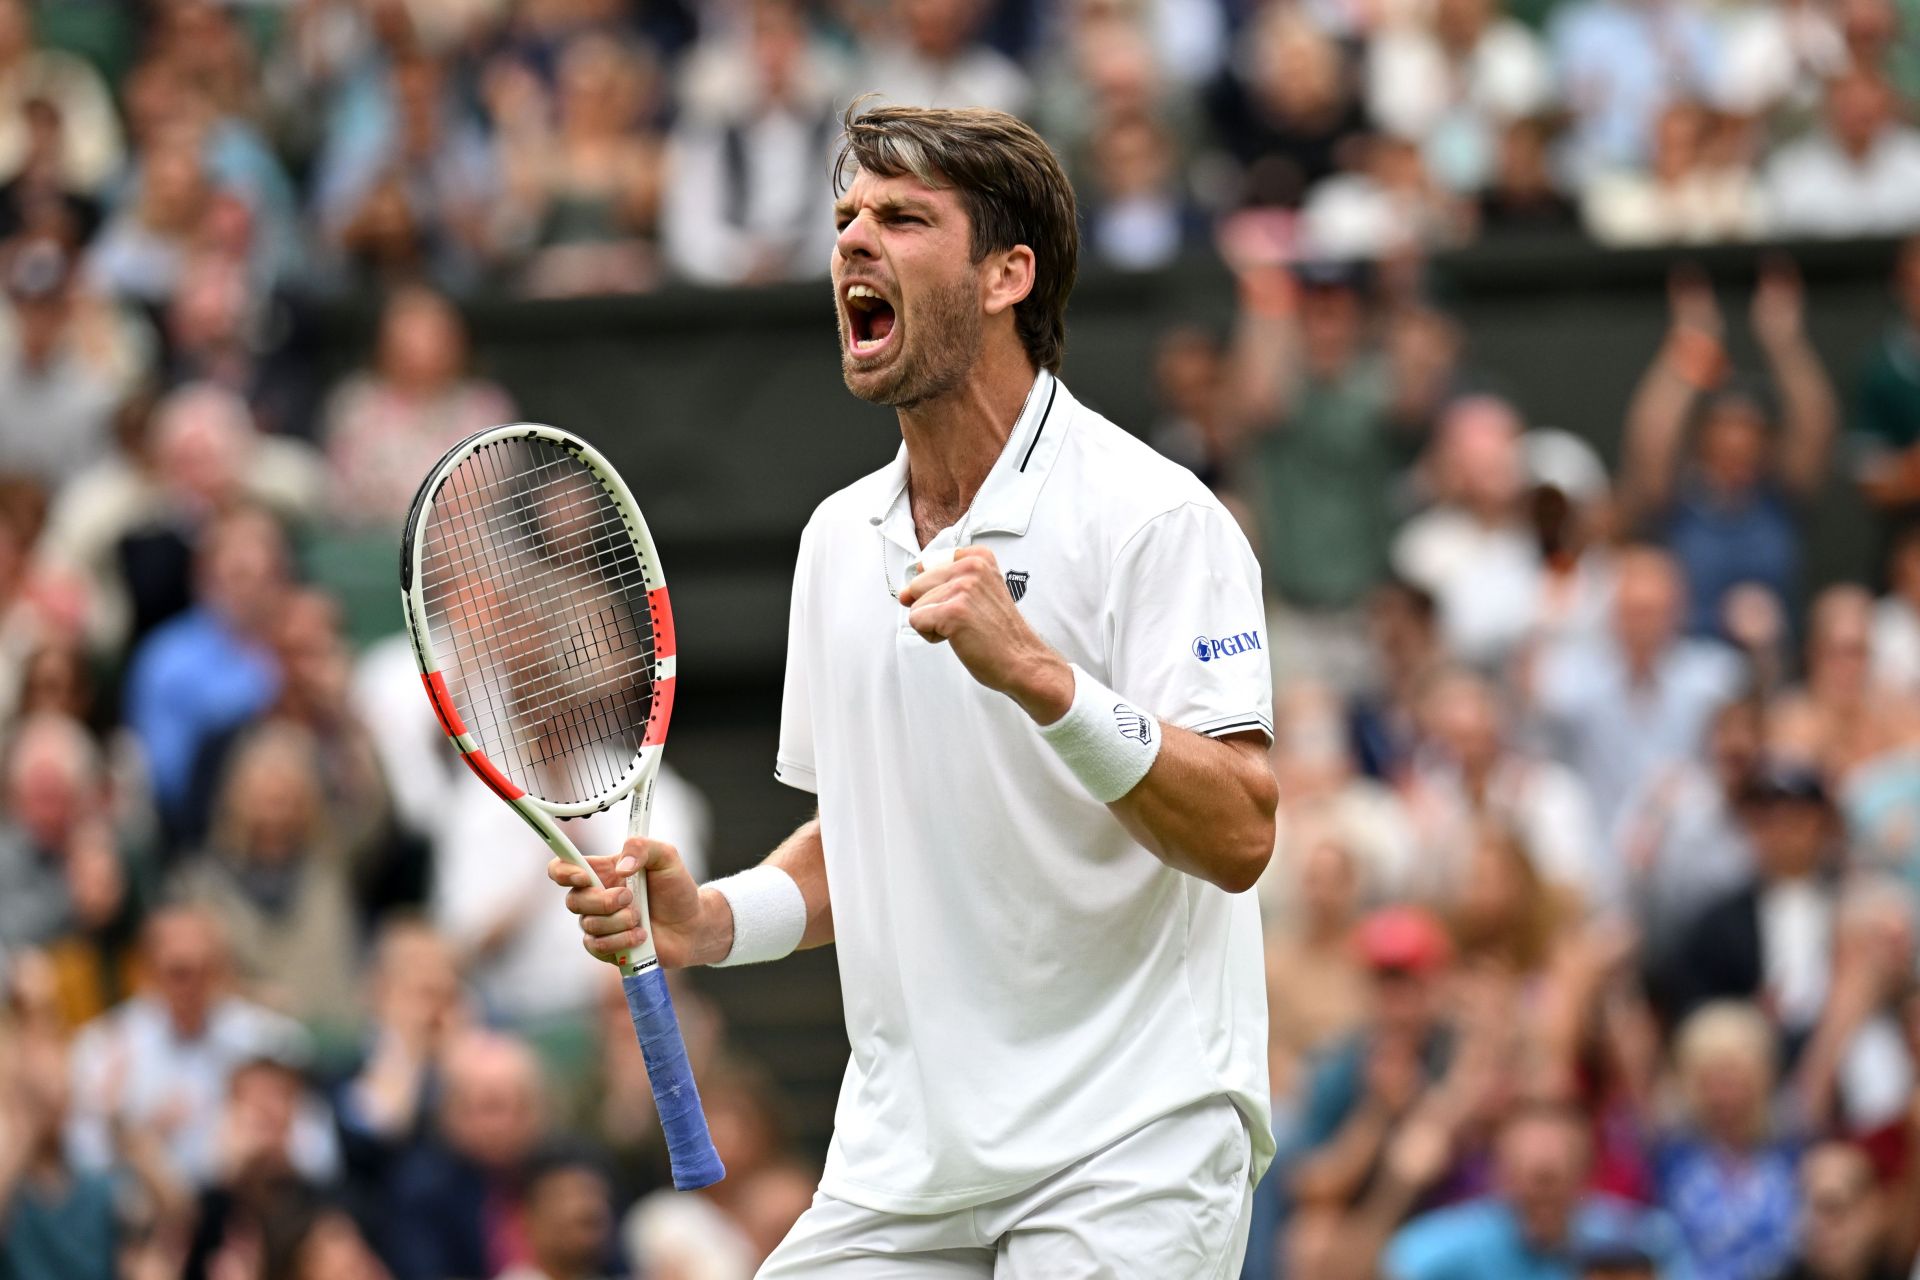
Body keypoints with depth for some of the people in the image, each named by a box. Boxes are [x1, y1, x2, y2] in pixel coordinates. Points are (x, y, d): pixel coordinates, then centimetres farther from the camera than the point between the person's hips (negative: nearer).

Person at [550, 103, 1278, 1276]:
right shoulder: (840, 538, 14)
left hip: (1128, 1147, -6)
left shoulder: (1150, 514, -9)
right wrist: (709, 921, 4)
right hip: (900, 1168, 6)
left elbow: (1239, 837, -18)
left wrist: (1038, 675, -29)